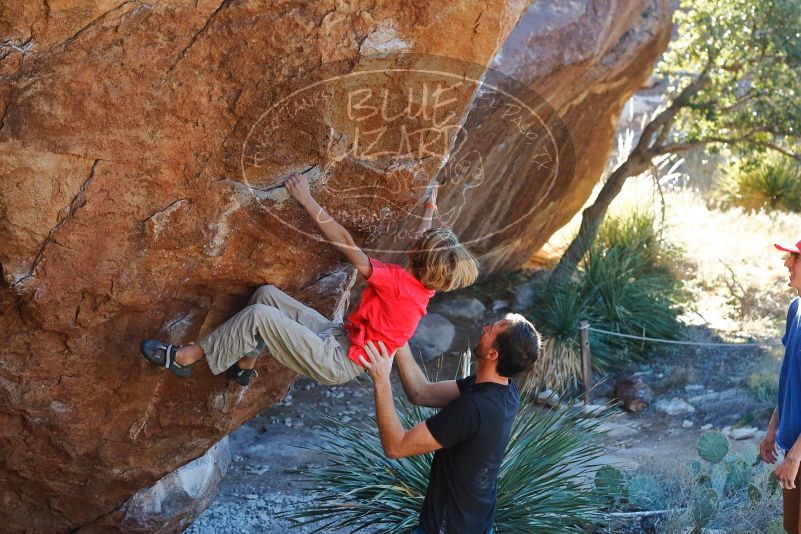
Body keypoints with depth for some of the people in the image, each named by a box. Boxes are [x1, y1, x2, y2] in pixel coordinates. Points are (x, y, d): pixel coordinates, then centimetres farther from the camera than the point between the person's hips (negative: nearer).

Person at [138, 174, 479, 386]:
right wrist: (429, 211, 43)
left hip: (336, 363, -9)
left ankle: (186, 357, -8)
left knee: (259, 316, -21)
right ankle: (245, 365, 15)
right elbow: (427, 246, 26)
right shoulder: (424, 283, 0)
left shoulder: (398, 282, -24)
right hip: (340, 338, 9)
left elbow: (345, 243, -23)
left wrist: (307, 200, -19)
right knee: (266, 294, 2)